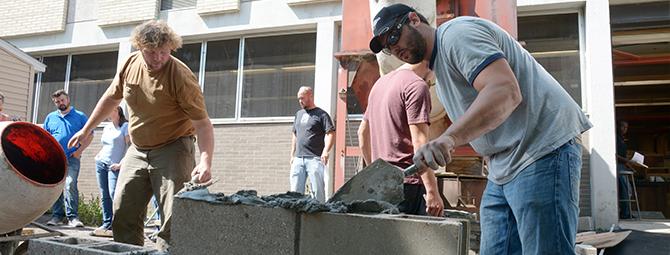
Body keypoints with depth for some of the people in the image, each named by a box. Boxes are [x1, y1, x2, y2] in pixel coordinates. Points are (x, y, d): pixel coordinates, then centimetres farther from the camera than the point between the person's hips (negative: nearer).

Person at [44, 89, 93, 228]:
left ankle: (73, 216, -15)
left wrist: (79, 150, -6)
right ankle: (57, 215, 16)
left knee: (70, 185, -16)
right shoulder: (50, 117, 15)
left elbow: (89, 135, 4)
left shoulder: (80, 116, 6)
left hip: (71, 159, -4)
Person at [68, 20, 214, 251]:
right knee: (123, 214, 9)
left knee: (174, 221, -12)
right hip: (137, 151, 6)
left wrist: (205, 161, -37)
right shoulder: (131, 63, -2)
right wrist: (86, 130, 22)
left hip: (173, 150, -6)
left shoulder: (181, 76, -20)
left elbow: (202, 123, -23)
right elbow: (111, 98, 15)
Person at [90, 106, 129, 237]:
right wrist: (98, 156, 12)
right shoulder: (107, 128, 17)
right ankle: (106, 225, 9)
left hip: (114, 166, -6)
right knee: (104, 195, 5)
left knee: (114, 194, -16)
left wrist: (121, 164, -17)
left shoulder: (125, 127, -4)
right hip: (101, 164, 7)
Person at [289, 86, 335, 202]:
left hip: (314, 158, -6)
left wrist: (325, 151, -23)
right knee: (295, 191, 5)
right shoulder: (298, 114, 20)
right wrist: (292, 155, 19)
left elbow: (330, 133, -8)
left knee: (317, 190, -6)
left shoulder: (321, 114, 1)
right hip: (298, 159, 6)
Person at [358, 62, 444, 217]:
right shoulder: (417, 85, -9)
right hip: (407, 182, -8)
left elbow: (362, 132, 22)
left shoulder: (381, 82, 17)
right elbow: (419, 141, -17)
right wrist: (432, 191, -17)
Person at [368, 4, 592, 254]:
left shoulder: (457, 33, -9)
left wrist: (448, 138, -36)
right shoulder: (439, 68, 21)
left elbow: (506, 91, -25)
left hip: (543, 150, -10)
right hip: (503, 168, 10)